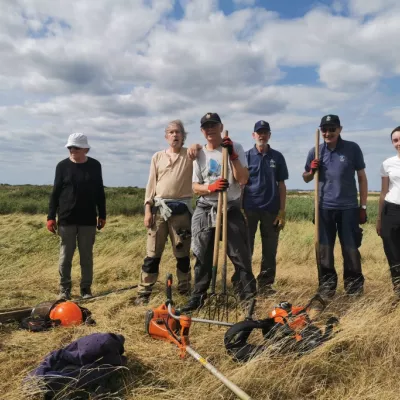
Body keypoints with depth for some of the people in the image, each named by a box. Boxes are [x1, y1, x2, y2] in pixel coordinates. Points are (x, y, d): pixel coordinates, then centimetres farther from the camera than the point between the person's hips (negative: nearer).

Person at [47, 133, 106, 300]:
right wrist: (51, 217, -2)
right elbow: (55, 192, 2)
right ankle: (64, 288, 16)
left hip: (88, 219, 1)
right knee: (65, 256, 4)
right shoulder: (62, 166, 0)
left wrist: (102, 215, 6)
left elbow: (100, 192, 7)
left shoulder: (95, 166, 2)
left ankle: (86, 287, 18)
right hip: (66, 219, 0)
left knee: (86, 255, 7)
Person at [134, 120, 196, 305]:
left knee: (182, 253, 7)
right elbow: (151, 185, 8)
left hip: (181, 208, -1)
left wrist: (196, 147, -27)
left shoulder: (190, 155, 5)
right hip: (159, 208, 2)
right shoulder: (157, 157, 11)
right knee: (153, 253, 4)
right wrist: (148, 210, 0)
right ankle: (143, 292, 11)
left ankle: (184, 290, 20)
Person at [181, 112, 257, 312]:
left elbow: (243, 179, -10)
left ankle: (249, 294, 8)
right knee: (203, 257, 7)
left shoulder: (235, 148, -1)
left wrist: (232, 155, -19)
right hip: (205, 210, 3)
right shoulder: (199, 154, 6)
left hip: (231, 208, -2)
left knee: (240, 254, -2)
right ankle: (198, 296, 18)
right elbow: (196, 187, 3)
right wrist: (211, 187, -17)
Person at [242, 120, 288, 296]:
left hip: (271, 209, 2)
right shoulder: (246, 156, 4)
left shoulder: (277, 157, 8)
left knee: (270, 250, 6)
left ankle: (265, 284, 17)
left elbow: (281, 185, 7)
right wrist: (239, 209, -5)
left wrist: (282, 210, 0)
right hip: (249, 208, -1)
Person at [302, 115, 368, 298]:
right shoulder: (315, 152, 6)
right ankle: (326, 287, 17)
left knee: (351, 250, 3)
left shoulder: (352, 148, 0)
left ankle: (354, 288, 15)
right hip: (324, 208, 2)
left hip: (348, 207, -2)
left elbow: (362, 178, 5)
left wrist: (363, 206, 2)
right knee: (324, 250, 6)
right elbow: (306, 179, 17)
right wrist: (311, 170, -6)